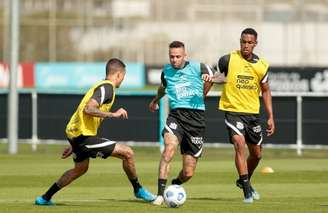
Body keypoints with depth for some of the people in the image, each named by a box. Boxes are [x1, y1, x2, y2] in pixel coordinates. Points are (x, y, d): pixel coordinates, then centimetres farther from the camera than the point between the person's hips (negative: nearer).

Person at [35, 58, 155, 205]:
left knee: (80, 169, 31)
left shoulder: (100, 86, 20)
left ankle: (45, 198, 36)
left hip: (73, 132, 10)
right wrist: (113, 114, -26)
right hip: (84, 136, -10)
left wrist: (73, 146, 28)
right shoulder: (107, 87, -12)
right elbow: (89, 109, -27)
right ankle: (138, 190, 8)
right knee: (127, 153, -10)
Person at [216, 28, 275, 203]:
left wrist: (270, 117, 7)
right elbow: (213, 78, 4)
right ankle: (246, 189, -21)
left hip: (253, 113, 4)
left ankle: (244, 181, 41)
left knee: (256, 154, 13)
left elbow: (265, 91, 11)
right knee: (239, 143, -25)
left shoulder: (261, 66, 1)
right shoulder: (228, 60, -9)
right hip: (233, 110, -4)